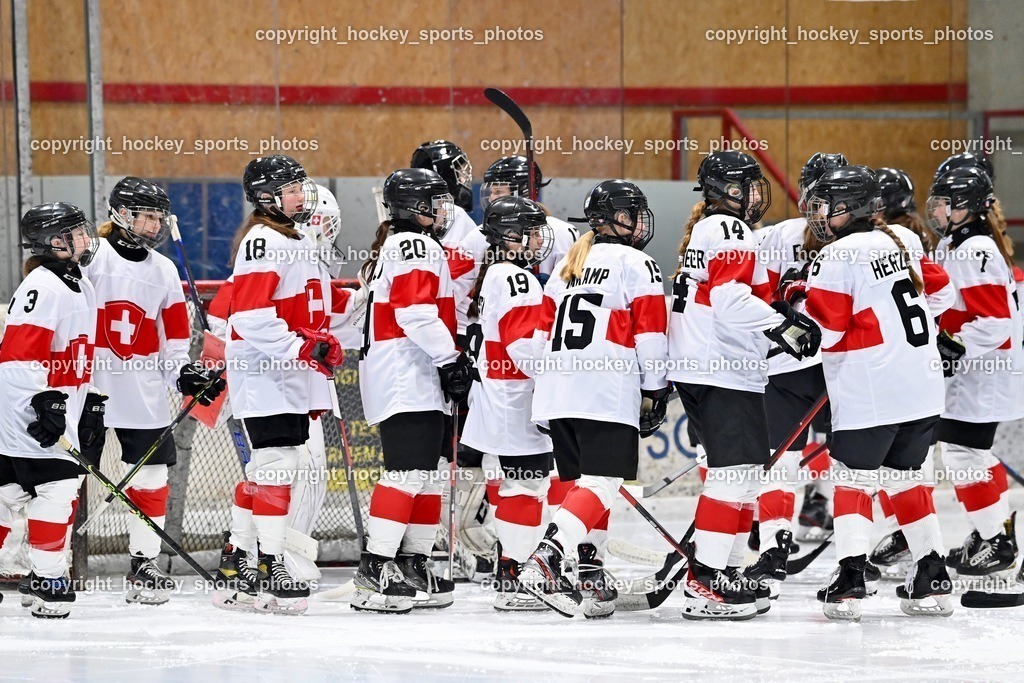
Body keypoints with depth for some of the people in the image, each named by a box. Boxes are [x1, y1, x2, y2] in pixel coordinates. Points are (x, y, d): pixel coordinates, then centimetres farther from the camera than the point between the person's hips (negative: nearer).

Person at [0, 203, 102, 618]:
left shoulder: (83, 290, 16)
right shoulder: (42, 287, -16)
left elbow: (84, 357, 24)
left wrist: (91, 405, 21)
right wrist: (44, 401, -27)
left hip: (59, 415, 9)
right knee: (57, 488, -11)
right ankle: (47, 581, -6)